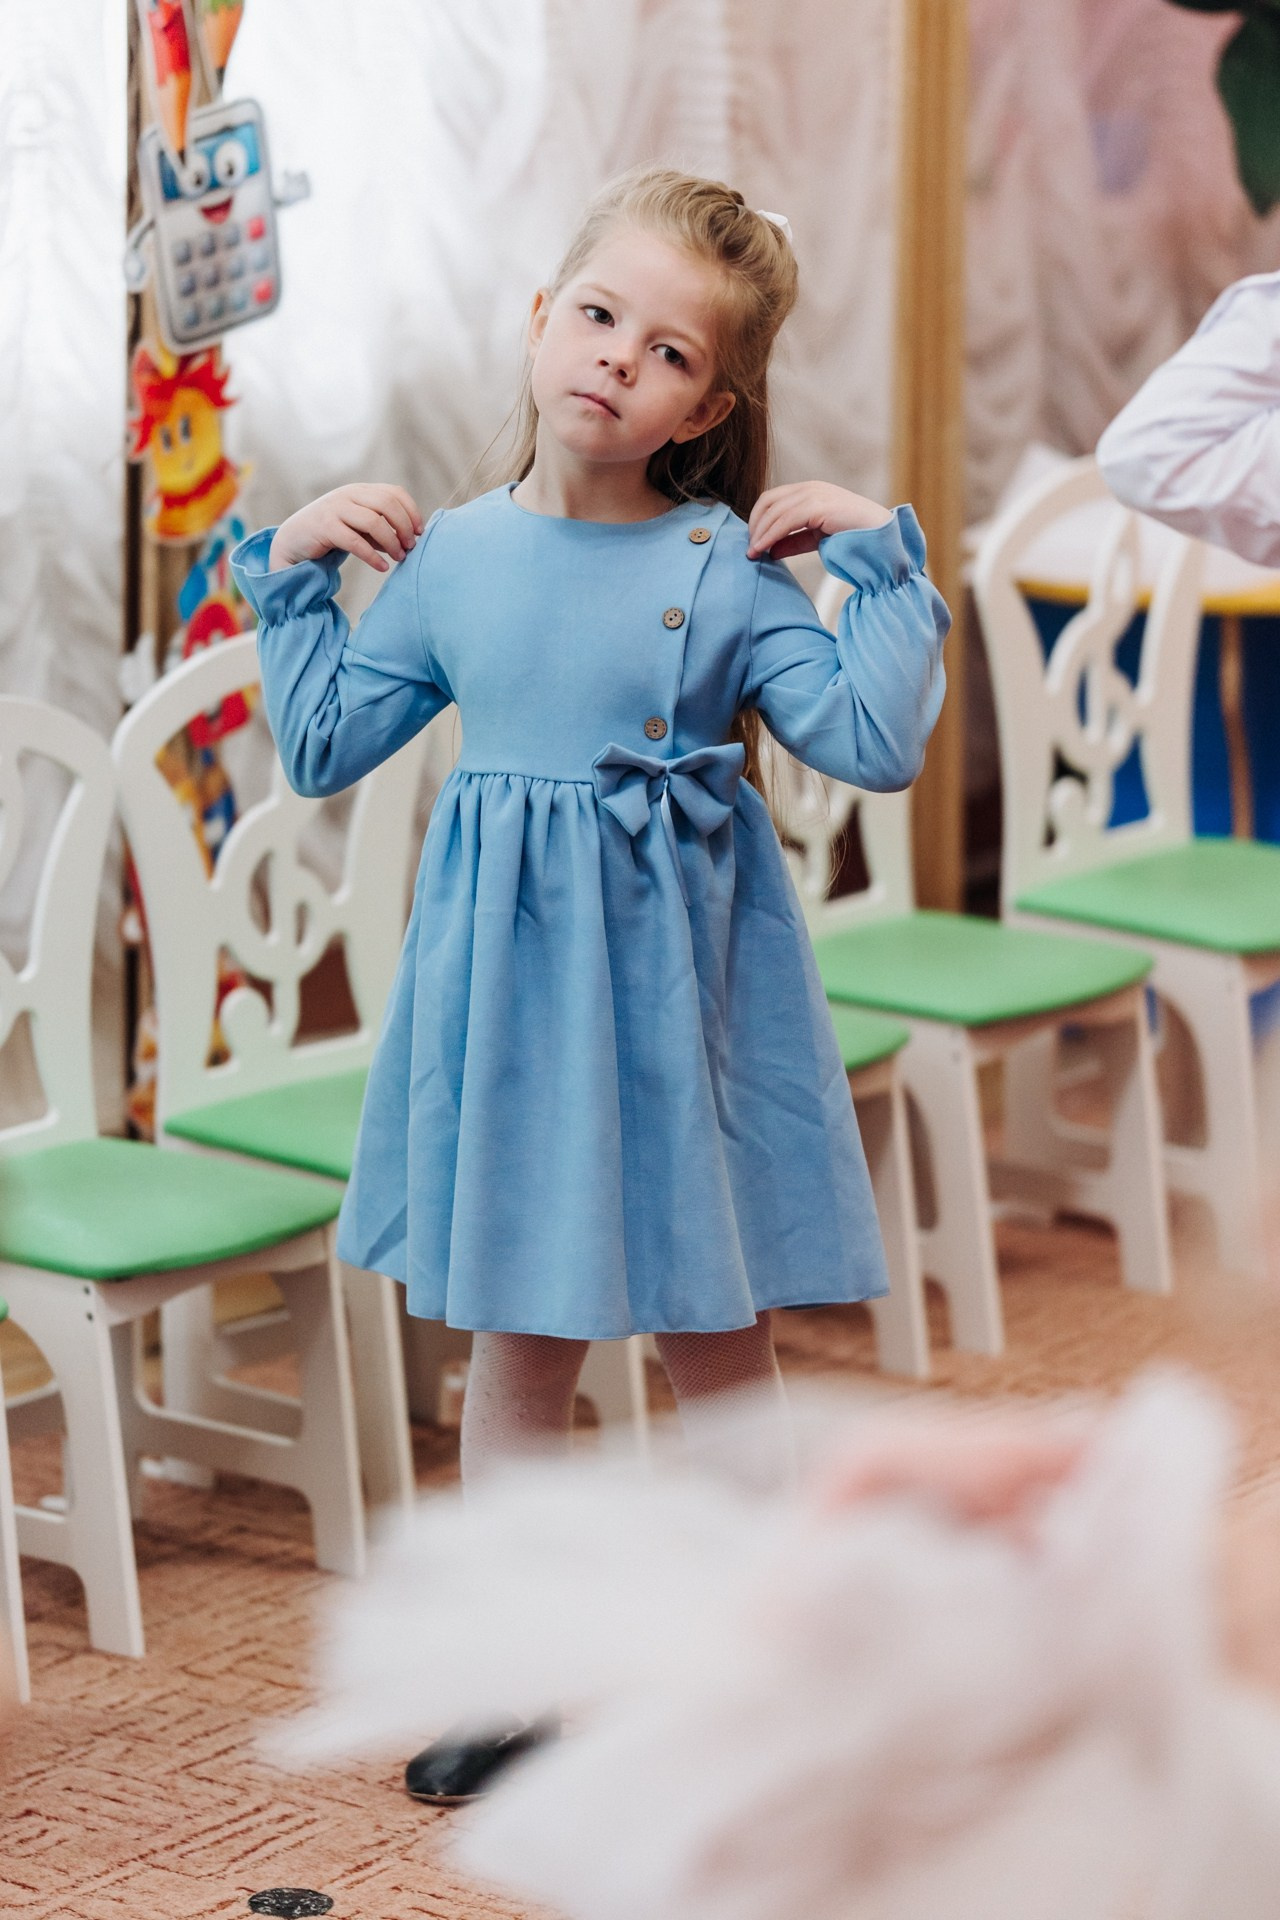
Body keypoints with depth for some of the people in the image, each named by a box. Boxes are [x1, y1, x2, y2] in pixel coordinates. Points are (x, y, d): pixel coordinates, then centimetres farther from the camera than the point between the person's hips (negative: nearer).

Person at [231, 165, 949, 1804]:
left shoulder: (725, 574, -7)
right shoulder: (445, 563, 0)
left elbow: (877, 742, -11)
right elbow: (322, 747, 9)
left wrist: (881, 560, -12)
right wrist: (291, 578, 4)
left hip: (680, 986, -2)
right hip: (511, 976, 2)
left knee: (718, 1336, 10)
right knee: (517, 1344, 11)